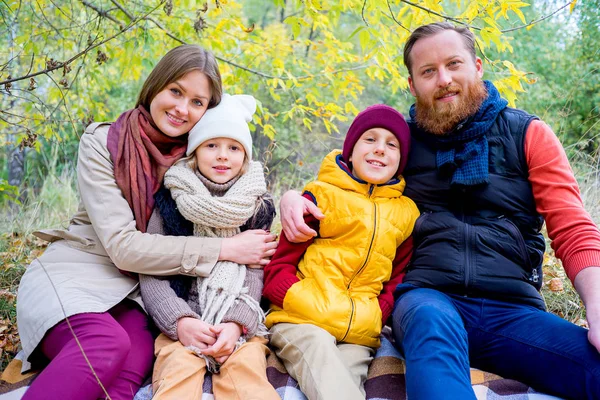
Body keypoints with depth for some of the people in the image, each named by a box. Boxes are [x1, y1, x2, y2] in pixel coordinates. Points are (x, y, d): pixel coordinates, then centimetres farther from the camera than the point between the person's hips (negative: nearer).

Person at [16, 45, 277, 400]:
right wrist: (224, 249, -21)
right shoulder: (102, 142, -9)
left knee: (137, 353, -31)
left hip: (137, 290, 2)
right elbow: (122, 246, -18)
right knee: (109, 343, -33)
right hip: (74, 275, -2)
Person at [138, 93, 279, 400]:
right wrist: (180, 322, -14)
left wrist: (236, 323, -15)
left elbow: (255, 274, 2)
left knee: (245, 370, -31)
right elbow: (151, 274, 2)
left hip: (241, 326, 1)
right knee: (179, 371, -31)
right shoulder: (170, 201, 6)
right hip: (180, 321, 0)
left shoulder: (256, 206, 10)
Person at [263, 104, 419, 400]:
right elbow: (277, 269, 2)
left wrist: (375, 315, -3)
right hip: (299, 321, -2)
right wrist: (317, 312, -13)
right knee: (317, 345, -34)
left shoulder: (406, 212, 13)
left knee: (346, 374, -29)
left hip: (358, 335, 2)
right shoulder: (321, 195, 3)